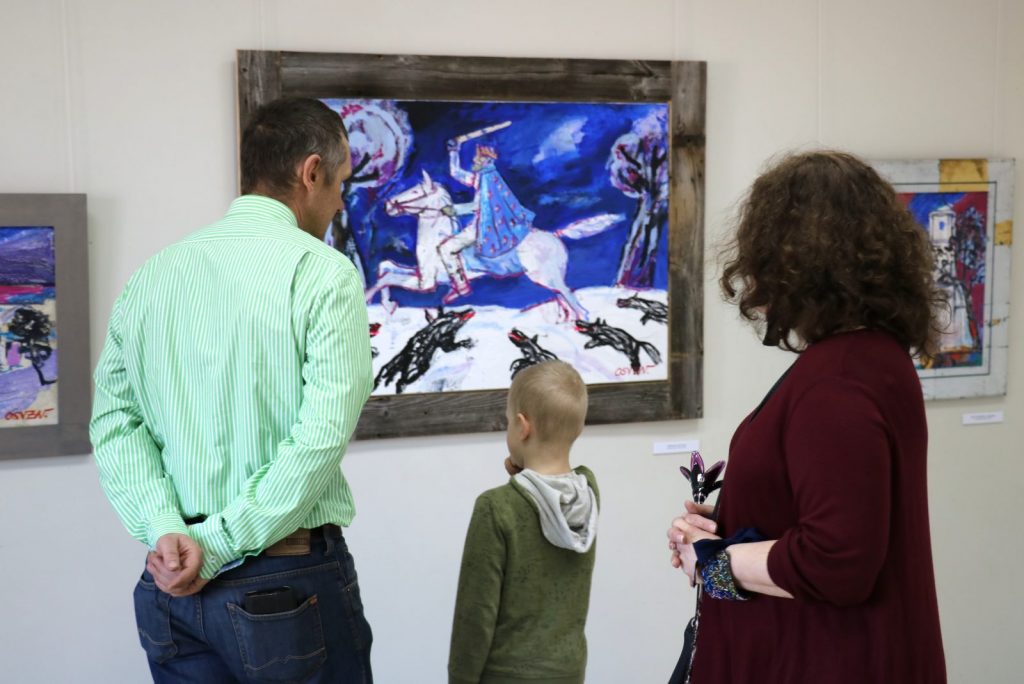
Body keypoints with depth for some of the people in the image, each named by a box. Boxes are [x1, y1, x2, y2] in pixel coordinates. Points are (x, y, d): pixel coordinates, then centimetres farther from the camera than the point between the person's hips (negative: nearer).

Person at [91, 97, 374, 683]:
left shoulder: (152, 275, 7)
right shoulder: (324, 272, -11)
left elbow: (115, 420, 1)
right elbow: (323, 436, -19)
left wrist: (166, 532, -9)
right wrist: (217, 545, -14)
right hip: (290, 581, -5)